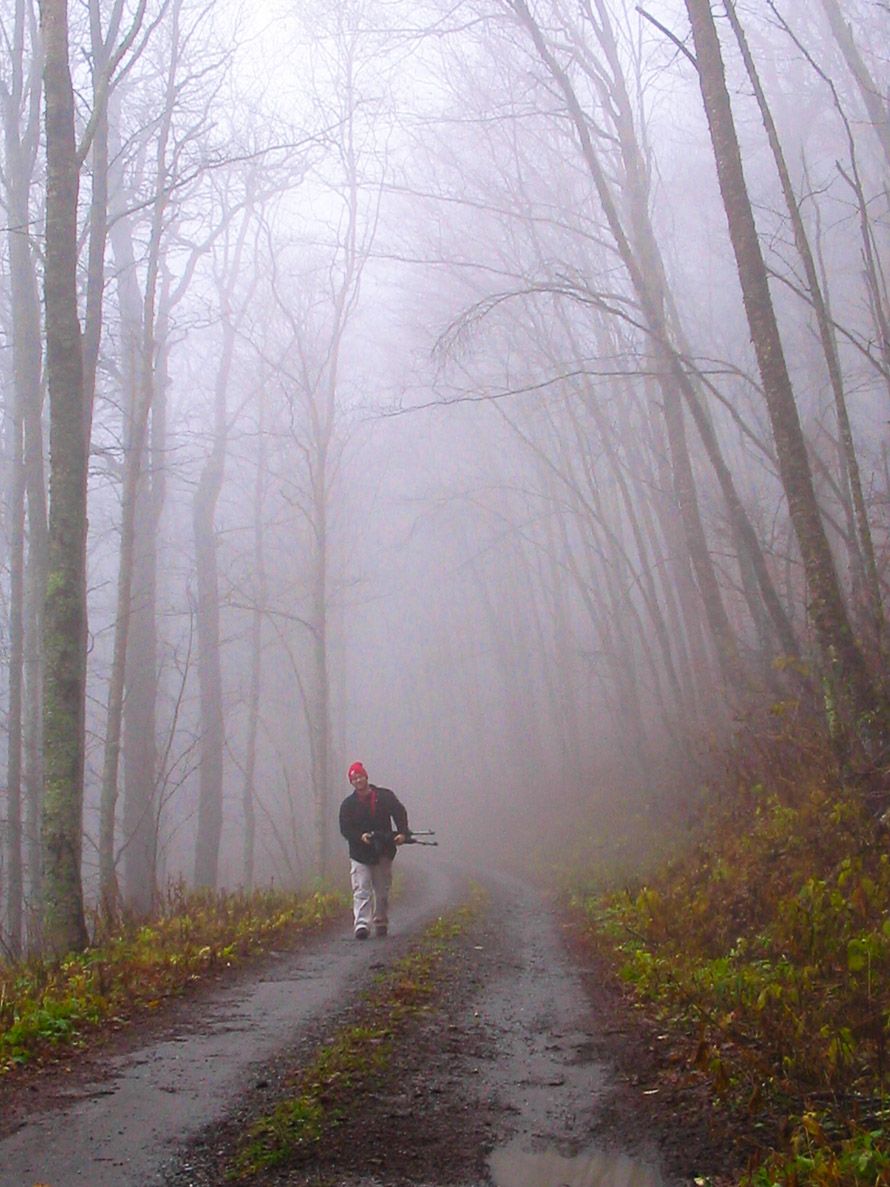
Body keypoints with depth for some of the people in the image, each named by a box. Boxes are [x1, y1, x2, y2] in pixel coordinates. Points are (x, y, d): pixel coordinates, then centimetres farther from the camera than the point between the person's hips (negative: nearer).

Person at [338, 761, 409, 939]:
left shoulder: (385, 796, 3)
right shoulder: (348, 804, 1)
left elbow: (400, 813, 1)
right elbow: (345, 829, -4)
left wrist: (402, 833, -15)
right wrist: (360, 836, -23)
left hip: (383, 853, 2)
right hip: (360, 854, -2)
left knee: (382, 891, 11)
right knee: (361, 890, -12)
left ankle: (381, 923, 24)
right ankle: (361, 925, -19)